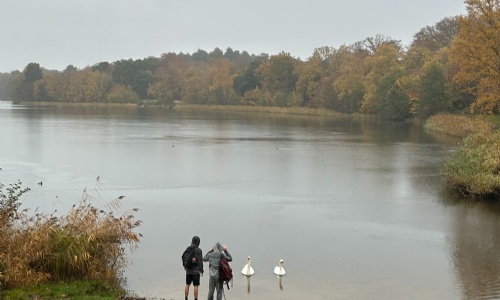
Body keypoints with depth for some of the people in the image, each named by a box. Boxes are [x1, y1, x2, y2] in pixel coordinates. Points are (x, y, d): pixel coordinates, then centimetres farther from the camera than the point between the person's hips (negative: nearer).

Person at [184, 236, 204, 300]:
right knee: (195, 286, 0)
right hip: (196, 271, -5)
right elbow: (200, 261, -14)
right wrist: (201, 271, -6)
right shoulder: (199, 250, -13)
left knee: (187, 285, 11)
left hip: (188, 270, 5)